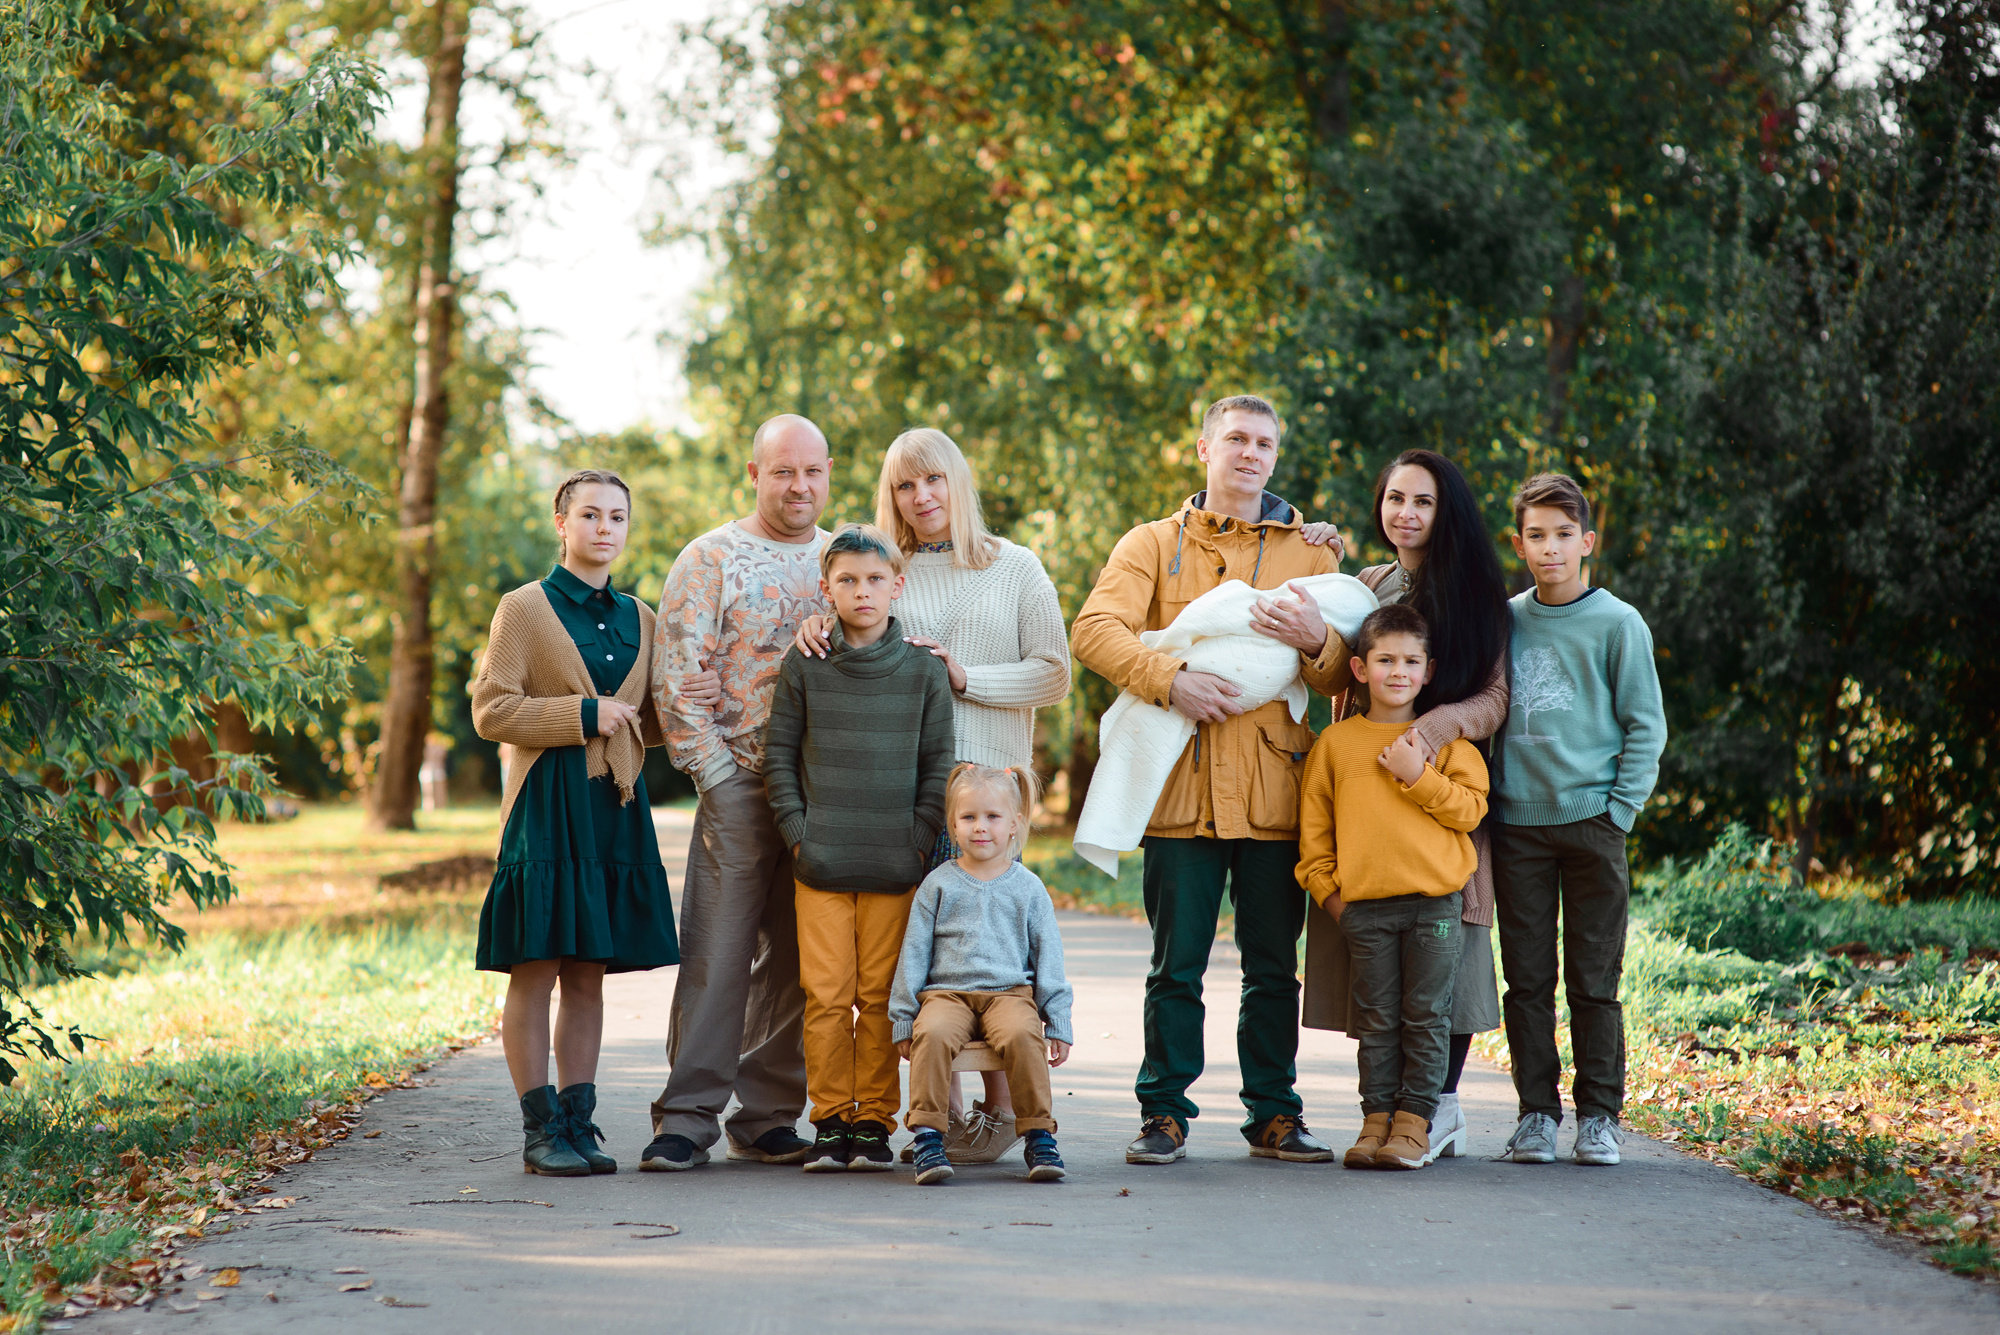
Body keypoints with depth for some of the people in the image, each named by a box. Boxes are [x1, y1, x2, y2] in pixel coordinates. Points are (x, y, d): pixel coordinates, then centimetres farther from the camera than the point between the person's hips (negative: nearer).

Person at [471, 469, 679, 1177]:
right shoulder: (524, 608, 0)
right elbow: (490, 711, -8)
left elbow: (654, 720, 22)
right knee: (535, 971, -5)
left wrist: (631, 721, -1)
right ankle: (542, 1129, 0)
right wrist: (584, 715, -12)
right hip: (545, 806, -5)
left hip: (615, 808, 5)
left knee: (589, 974, 8)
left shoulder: (637, 619, 16)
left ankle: (578, 1122, 12)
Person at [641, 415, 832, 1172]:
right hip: (740, 782, -4)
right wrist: (717, 773, -9)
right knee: (717, 952, -5)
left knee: (797, 959, 6)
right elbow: (675, 681, -5)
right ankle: (686, 1117, 0)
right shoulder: (712, 560, -1)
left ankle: (768, 1118, 14)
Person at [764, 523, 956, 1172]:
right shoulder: (803, 667, 4)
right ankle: (830, 1122, 7)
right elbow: (779, 755, 7)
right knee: (827, 994, -1)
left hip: (896, 868, 0)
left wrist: (919, 842, -1)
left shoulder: (924, 670, 5)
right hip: (821, 863, 0)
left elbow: (937, 764, 7)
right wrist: (798, 833, -2)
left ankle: (875, 1121, 10)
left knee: (881, 996, 2)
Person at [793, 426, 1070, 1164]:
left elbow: (1053, 675, 5)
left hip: (985, 772, -2)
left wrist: (966, 677, -7)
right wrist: (818, 625, -6)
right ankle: (941, 1109, 7)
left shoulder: (1017, 569, 9)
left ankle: (1001, 1104, 4)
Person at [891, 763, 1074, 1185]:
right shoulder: (938, 884, 10)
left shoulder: (1027, 887, 11)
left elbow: (1048, 956, 14)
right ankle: (928, 1139, -30)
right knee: (933, 1035, -34)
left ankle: (1040, 1135, -24)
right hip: (946, 992, 0)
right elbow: (914, 951, 12)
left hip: (1009, 991, 0)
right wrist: (903, 1017, 7)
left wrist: (1058, 1022, 8)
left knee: (1022, 1035, -34)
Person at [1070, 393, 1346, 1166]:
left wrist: (1315, 641, -14)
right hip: (1182, 783, -1)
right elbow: (1095, 630, -6)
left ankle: (1274, 1114, 14)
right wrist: (1170, 679, -19)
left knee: (1274, 967, 6)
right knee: (1176, 965, 1)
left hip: (1274, 789, 1)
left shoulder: (1310, 552, 13)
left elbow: (1344, 676, 8)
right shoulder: (1153, 545, 9)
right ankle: (1164, 1115, 8)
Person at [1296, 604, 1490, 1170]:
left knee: (1426, 1017, 1)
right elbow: (1313, 826, 13)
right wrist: (1326, 889, 5)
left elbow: (1471, 807, -2)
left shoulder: (1446, 736, 5)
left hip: (1436, 902, -1)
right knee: (1376, 1021, 4)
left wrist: (1418, 776, -12)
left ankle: (1415, 1121, 6)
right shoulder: (1335, 742, 8)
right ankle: (1377, 1118, 11)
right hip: (1364, 905, 1)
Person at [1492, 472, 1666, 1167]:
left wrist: (1619, 811, -7)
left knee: (1595, 979, 1)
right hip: (1517, 823, 3)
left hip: (1592, 822, -2)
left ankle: (1600, 1114, 9)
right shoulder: (1504, 620, 9)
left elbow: (1646, 727, 1)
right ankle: (1536, 1112, 11)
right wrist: (1484, 799, 5)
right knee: (1527, 979, 4)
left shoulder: (1618, 624, 0)